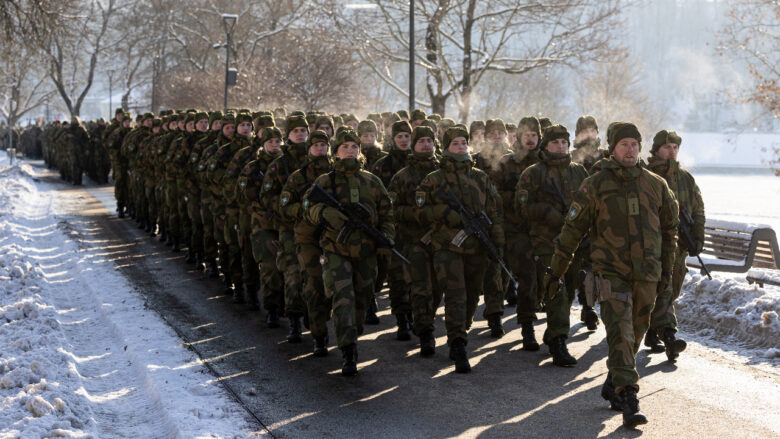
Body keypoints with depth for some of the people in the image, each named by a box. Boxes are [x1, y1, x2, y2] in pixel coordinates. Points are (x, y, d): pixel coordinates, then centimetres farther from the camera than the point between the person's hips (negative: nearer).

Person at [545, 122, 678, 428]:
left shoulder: (656, 185, 7)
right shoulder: (595, 185, -3)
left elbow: (669, 229, 18)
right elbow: (573, 229, 0)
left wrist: (667, 269, 18)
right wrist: (554, 271, -1)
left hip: (647, 276, 4)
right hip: (611, 273, -4)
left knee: (635, 335, 12)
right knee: (620, 335, -14)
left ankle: (612, 387, 32)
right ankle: (629, 403, -17)